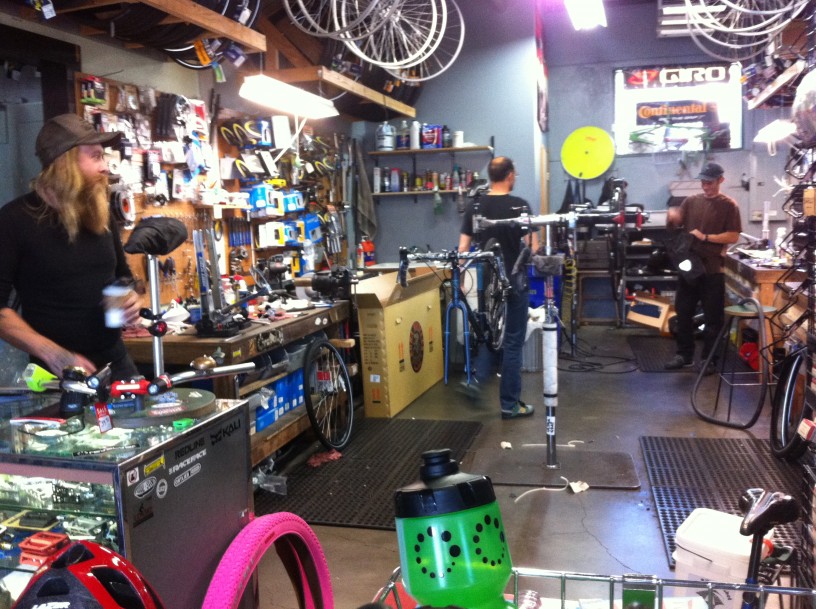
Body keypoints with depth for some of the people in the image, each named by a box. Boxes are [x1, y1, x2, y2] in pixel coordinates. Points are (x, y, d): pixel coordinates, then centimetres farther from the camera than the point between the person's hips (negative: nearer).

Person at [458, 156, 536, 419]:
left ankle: (477, 378, 7)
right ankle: (510, 404, 10)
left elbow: (463, 248, 0)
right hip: (514, 281, -4)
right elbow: (531, 247, -13)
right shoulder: (520, 205, -10)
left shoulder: (474, 206, 1)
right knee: (513, 341, 3)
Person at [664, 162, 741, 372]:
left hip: (712, 269, -4)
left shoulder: (729, 205, -2)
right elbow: (676, 225, 6)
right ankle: (684, 354, 20)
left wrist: (705, 237, -15)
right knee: (683, 313, 9)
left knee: (712, 317, 3)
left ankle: (709, 358, 13)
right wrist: (672, 217, -16)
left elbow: (733, 236, -7)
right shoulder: (691, 201, 9)